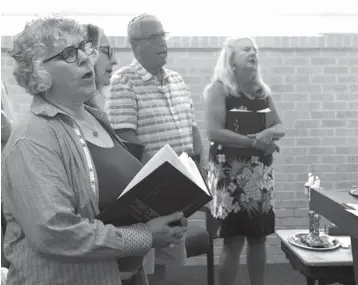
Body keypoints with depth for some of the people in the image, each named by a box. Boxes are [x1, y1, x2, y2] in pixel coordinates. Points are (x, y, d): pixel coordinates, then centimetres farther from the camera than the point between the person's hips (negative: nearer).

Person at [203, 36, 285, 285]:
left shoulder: (262, 90, 12)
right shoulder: (218, 88, -6)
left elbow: (280, 126, 12)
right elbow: (214, 132, -16)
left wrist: (270, 133, -12)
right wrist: (254, 141, -20)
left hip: (261, 172, 6)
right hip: (230, 171, -6)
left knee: (259, 238, 11)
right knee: (234, 240, -4)